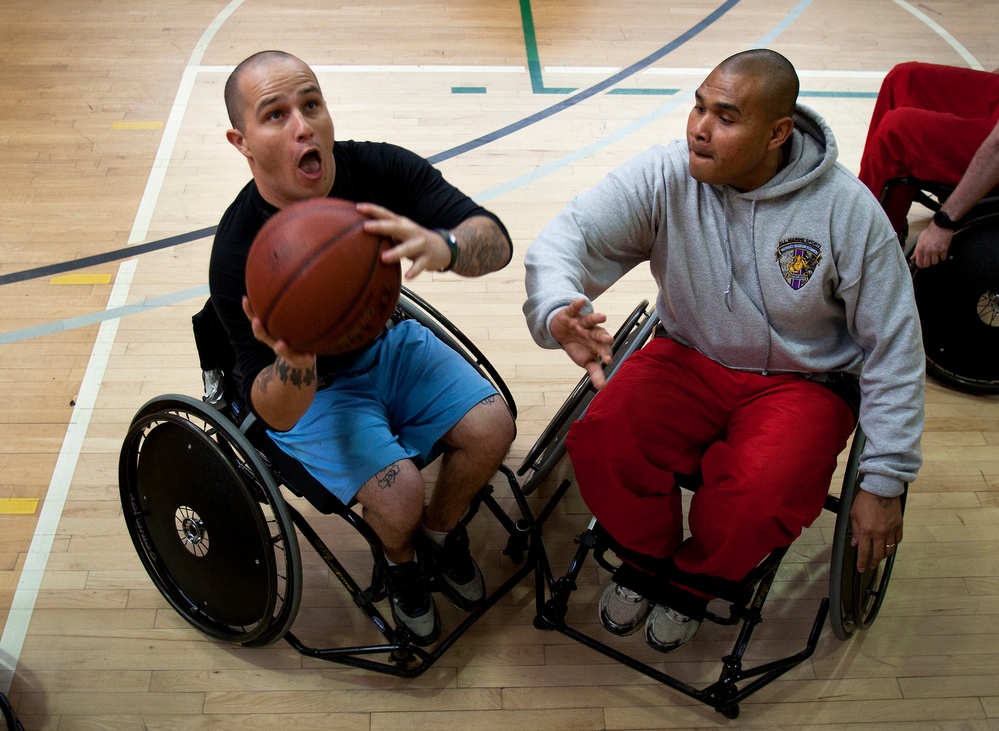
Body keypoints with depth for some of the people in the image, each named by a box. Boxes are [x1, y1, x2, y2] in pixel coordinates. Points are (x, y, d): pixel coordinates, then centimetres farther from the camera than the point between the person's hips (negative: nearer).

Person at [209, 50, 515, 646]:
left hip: (387, 342, 4)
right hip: (311, 389, -4)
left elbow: (496, 241, -27)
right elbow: (276, 414, -26)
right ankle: (401, 560, 15)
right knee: (398, 493, -24)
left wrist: (442, 246, -51)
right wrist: (295, 363, -51)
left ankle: (441, 531, 19)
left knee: (492, 428, -14)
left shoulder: (378, 168, -20)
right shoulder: (239, 255, -29)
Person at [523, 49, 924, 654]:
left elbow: (894, 350, -8)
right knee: (600, 444, -26)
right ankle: (649, 556, 10)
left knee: (761, 497, -31)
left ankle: (694, 579, 7)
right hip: (690, 358, 2)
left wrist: (885, 482, -8)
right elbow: (566, 237, -20)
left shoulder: (849, 210, -15)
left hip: (801, 382, -1)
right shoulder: (664, 176, -13)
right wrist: (558, 310, -45)